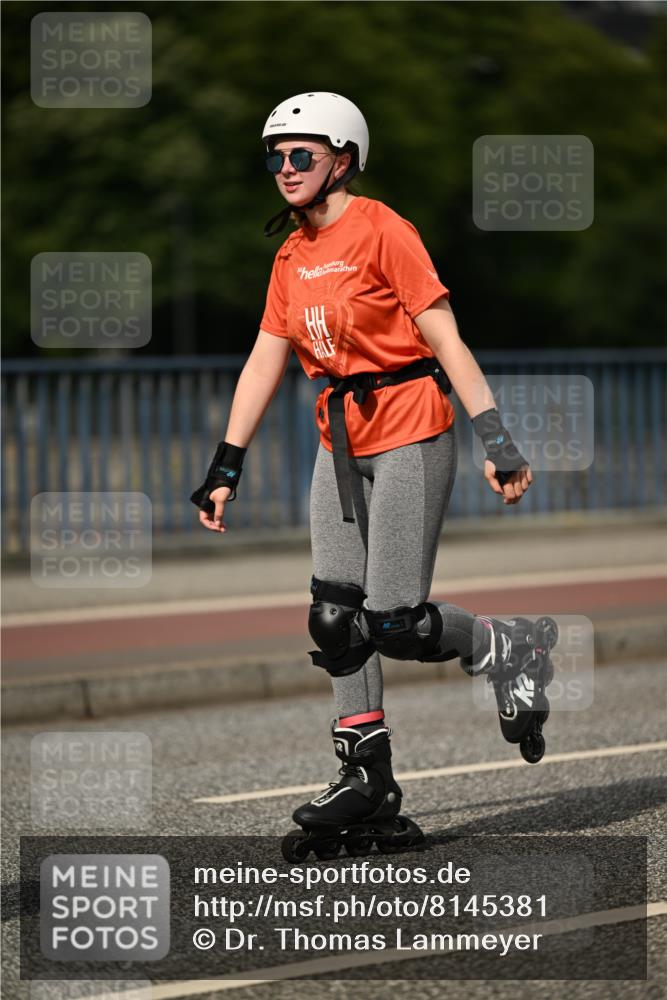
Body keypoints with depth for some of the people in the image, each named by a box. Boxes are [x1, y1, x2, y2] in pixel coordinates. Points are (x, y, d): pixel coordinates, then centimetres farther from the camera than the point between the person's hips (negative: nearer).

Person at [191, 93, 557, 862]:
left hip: (410, 433, -7)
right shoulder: (292, 256, 12)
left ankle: (505, 650, 18)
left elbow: (444, 339, -14)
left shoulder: (381, 230, -11)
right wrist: (226, 468, 11)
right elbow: (264, 364, 14)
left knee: (394, 623, -11)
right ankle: (367, 786, 6)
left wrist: (496, 440, -18)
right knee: (336, 617, 1)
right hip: (341, 442, 7)